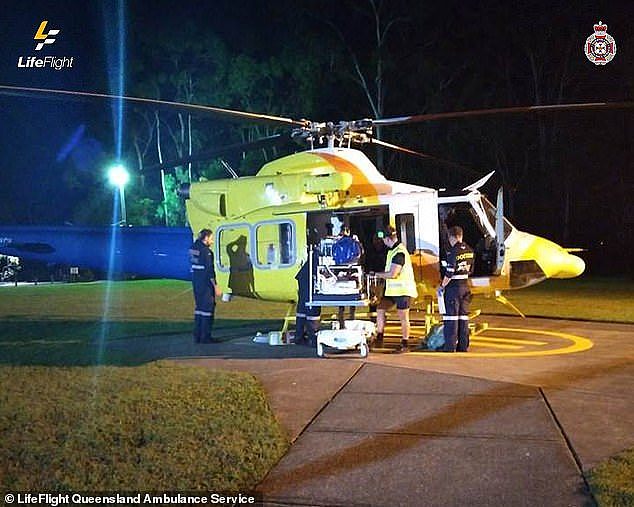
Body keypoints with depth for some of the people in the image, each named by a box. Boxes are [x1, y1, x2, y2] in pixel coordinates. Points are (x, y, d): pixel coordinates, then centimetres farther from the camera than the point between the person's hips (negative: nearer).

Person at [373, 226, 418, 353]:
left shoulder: (399, 253, -20)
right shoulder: (393, 250, 12)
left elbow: (392, 274, -24)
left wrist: (378, 275, -12)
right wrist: (381, 274, 10)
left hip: (402, 289, -10)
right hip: (393, 289, 10)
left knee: (403, 317, -1)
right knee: (380, 310, 5)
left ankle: (405, 344, 8)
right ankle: (379, 338, 11)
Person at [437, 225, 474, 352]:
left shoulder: (453, 252, -17)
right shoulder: (469, 250, 7)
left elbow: (449, 273, -19)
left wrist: (442, 286, -10)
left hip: (453, 286, -7)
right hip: (465, 286, 7)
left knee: (451, 316, -3)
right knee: (463, 315, 11)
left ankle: (450, 346, -2)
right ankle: (463, 345, 15)